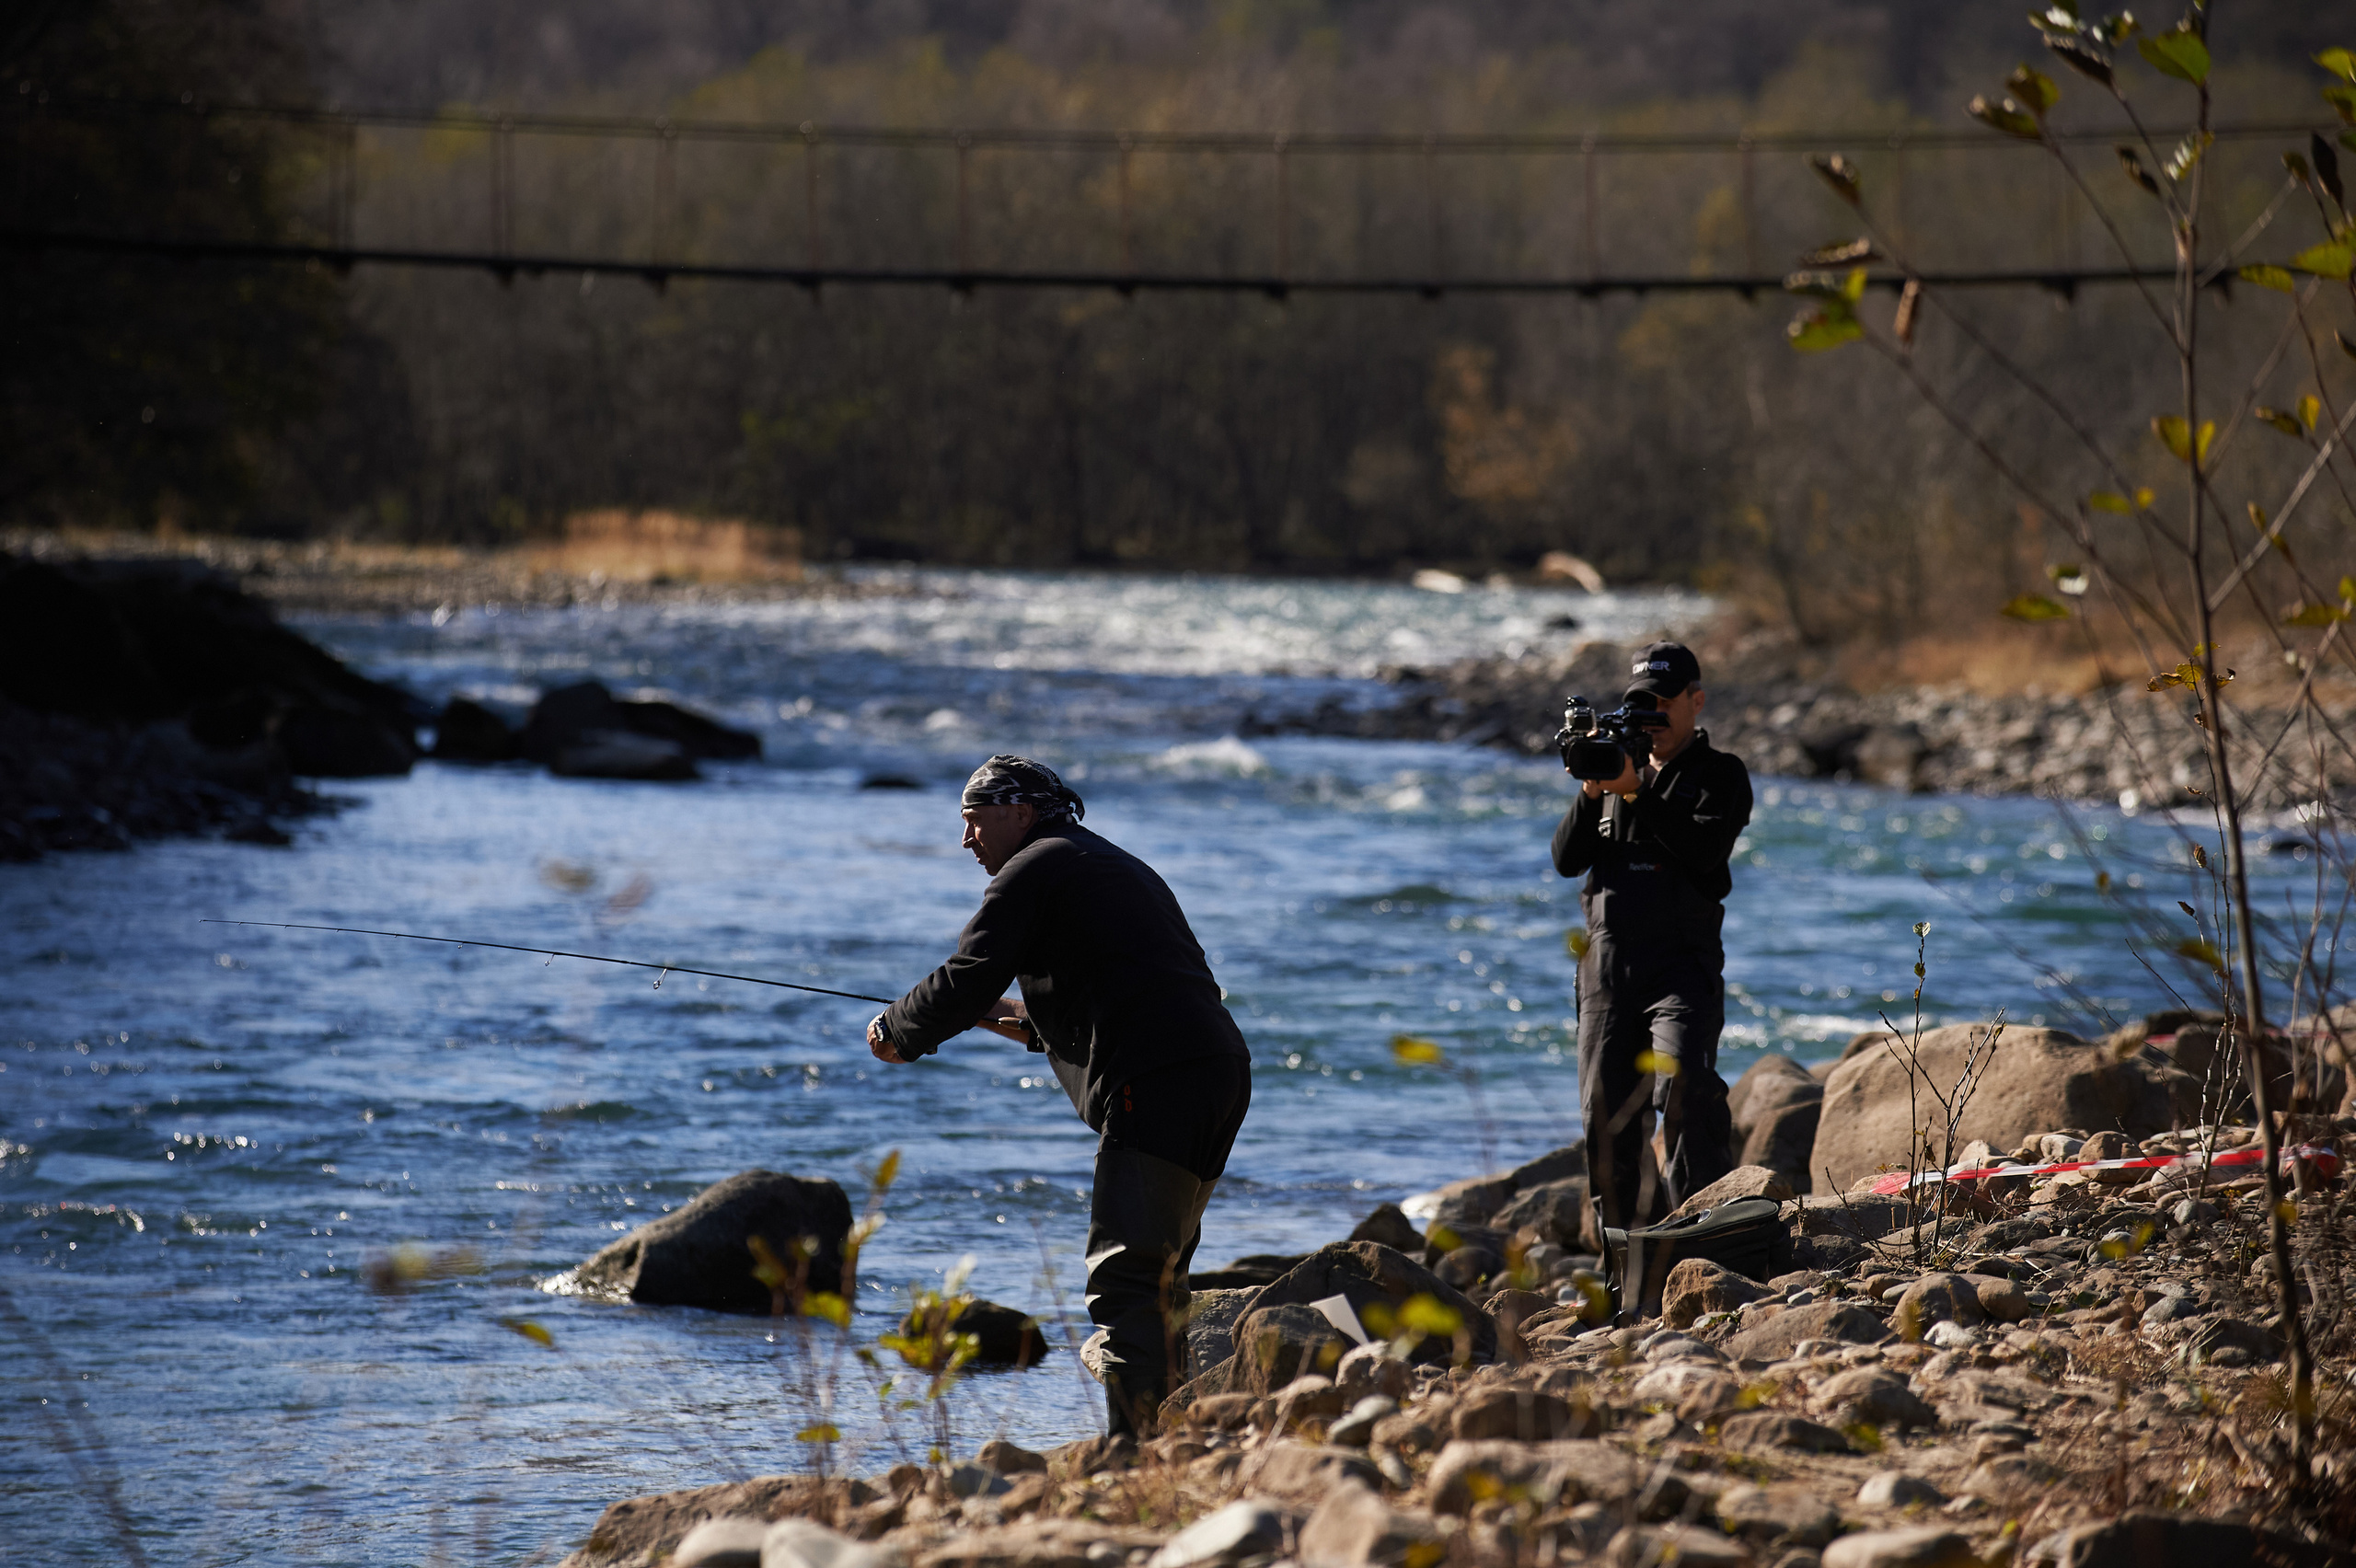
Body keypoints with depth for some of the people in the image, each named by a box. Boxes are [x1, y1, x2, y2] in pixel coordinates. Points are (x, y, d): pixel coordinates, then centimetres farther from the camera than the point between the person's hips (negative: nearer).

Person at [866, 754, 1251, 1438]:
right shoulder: (1120, 866, 30)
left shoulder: (1034, 870, 2)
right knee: (1157, 1277, 17)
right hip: (1221, 1073, 9)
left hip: (1154, 1085, -9)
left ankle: (1135, 1451, -22)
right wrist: (1035, 1022, 34)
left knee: (1123, 1275, -14)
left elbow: (965, 983, -3)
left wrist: (895, 1032, 13)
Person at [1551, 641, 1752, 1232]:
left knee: (1686, 1089, -25)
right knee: (1608, 1114, 4)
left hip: (1681, 962, -5)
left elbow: (1705, 847, -13)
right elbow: (1567, 859, 10)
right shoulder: (1620, 761, 19)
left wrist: (1637, 792, -16)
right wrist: (1591, 794, -6)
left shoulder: (1720, 773, 6)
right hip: (1607, 963, 5)